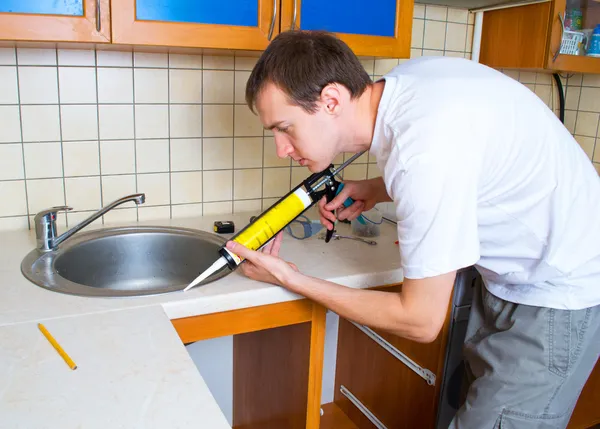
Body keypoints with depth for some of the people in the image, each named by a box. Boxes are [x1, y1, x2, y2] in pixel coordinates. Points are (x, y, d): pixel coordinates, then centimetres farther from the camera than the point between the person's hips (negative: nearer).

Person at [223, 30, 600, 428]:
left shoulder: (424, 152, -33)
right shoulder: (404, 79, -8)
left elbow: (421, 322, -23)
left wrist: (290, 279, -16)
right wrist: (375, 190, -2)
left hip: (562, 292, -8)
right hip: (511, 276, 8)